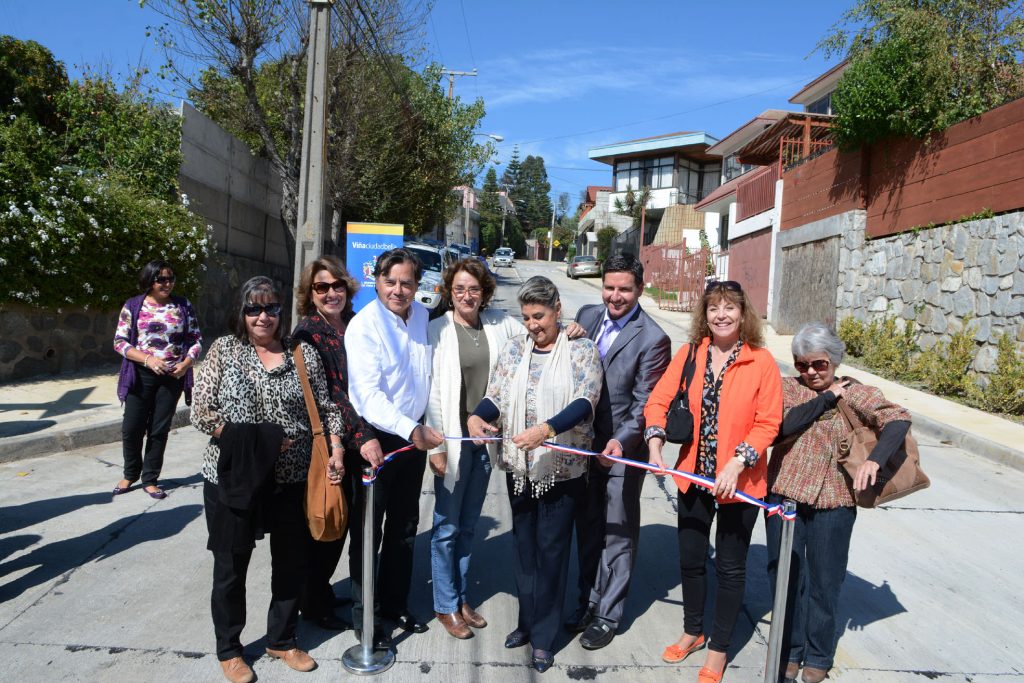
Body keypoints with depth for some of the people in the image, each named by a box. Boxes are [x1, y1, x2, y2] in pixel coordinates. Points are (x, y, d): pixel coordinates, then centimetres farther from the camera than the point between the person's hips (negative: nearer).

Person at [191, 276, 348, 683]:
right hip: (233, 478, -1)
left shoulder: (303, 353, 2)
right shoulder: (223, 350, -1)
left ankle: (282, 640, 37)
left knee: (292, 562, 14)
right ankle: (228, 649, 36)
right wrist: (253, 440, -15)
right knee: (231, 565, 14)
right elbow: (201, 411, -6)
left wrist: (335, 448, -10)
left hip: (291, 479, 2)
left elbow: (327, 407, 6)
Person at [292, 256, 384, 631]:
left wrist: (367, 434, 3)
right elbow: (328, 394, -20)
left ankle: (321, 592, 35)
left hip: (358, 442, 6)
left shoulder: (356, 324, 6)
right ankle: (315, 604, 26)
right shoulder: (308, 332, -12)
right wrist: (363, 436, -25)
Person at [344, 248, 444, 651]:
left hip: (415, 434, 6)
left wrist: (424, 428, 11)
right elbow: (369, 394, -27)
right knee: (368, 531, 6)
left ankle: (395, 604, 36)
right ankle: (365, 617, 24)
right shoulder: (364, 325, -18)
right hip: (375, 439, -6)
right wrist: (410, 430, -38)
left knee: (404, 527, 18)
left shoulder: (423, 316, 1)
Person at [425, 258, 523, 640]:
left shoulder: (500, 325, 1)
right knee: (447, 527, 8)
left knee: (468, 525, 18)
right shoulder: (438, 330, -8)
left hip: (486, 437, 4)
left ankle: (461, 598, 35)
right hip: (454, 438, -4)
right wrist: (435, 446, -12)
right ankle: (446, 607, 26)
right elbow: (431, 390, -10)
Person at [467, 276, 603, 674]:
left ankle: (544, 637, 21)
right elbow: (495, 396, 4)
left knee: (551, 548, 5)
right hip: (519, 466, 4)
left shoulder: (581, 349, -6)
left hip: (562, 467, -4)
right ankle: (527, 621, 34)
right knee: (524, 544, 15)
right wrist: (476, 417, -18)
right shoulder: (514, 350, 7)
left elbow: (586, 401, -18)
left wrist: (546, 429, -33)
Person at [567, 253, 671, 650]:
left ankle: (607, 616, 27)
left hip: (623, 451, -5)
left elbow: (645, 403, -19)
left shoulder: (652, 339, -16)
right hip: (583, 443, 6)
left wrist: (621, 441, -31)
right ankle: (588, 602, 38)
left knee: (618, 534, 10)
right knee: (587, 528, 19)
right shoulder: (587, 316, 2)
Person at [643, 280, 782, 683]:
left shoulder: (761, 362, -10)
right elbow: (658, 401, -2)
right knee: (690, 559, 18)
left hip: (740, 482, -3)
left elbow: (768, 423, -12)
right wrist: (655, 443, -17)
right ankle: (693, 632, 42)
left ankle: (718, 650, 33)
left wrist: (737, 463, -23)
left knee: (730, 567, 12)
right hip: (693, 476, 3)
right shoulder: (689, 354, -2)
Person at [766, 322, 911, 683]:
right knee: (786, 575, 10)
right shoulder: (788, 388, 2)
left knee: (824, 581, 10)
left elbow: (898, 419, -13)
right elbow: (785, 425, -15)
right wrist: (827, 397, -12)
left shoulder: (856, 392, 0)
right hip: (784, 495, 1)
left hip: (833, 503, -1)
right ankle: (790, 650, 29)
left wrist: (874, 460, -28)